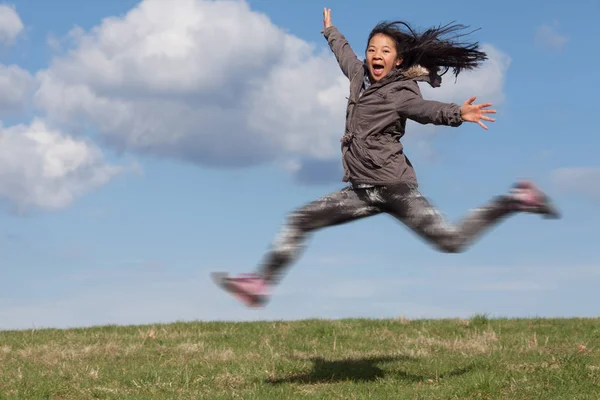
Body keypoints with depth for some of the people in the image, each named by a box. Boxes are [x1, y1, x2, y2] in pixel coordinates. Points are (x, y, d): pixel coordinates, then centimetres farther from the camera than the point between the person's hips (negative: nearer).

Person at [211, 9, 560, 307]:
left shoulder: (400, 93, -9)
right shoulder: (360, 75, 12)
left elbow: (427, 109, -28)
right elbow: (345, 53, 33)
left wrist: (458, 114, -49)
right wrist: (330, 30, 52)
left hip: (393, 186, -7)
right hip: (361, 190, 8)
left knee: (451, 241, -12)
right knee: (299, 222, 5)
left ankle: (515, 201, 4)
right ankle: (261, 284, 10)